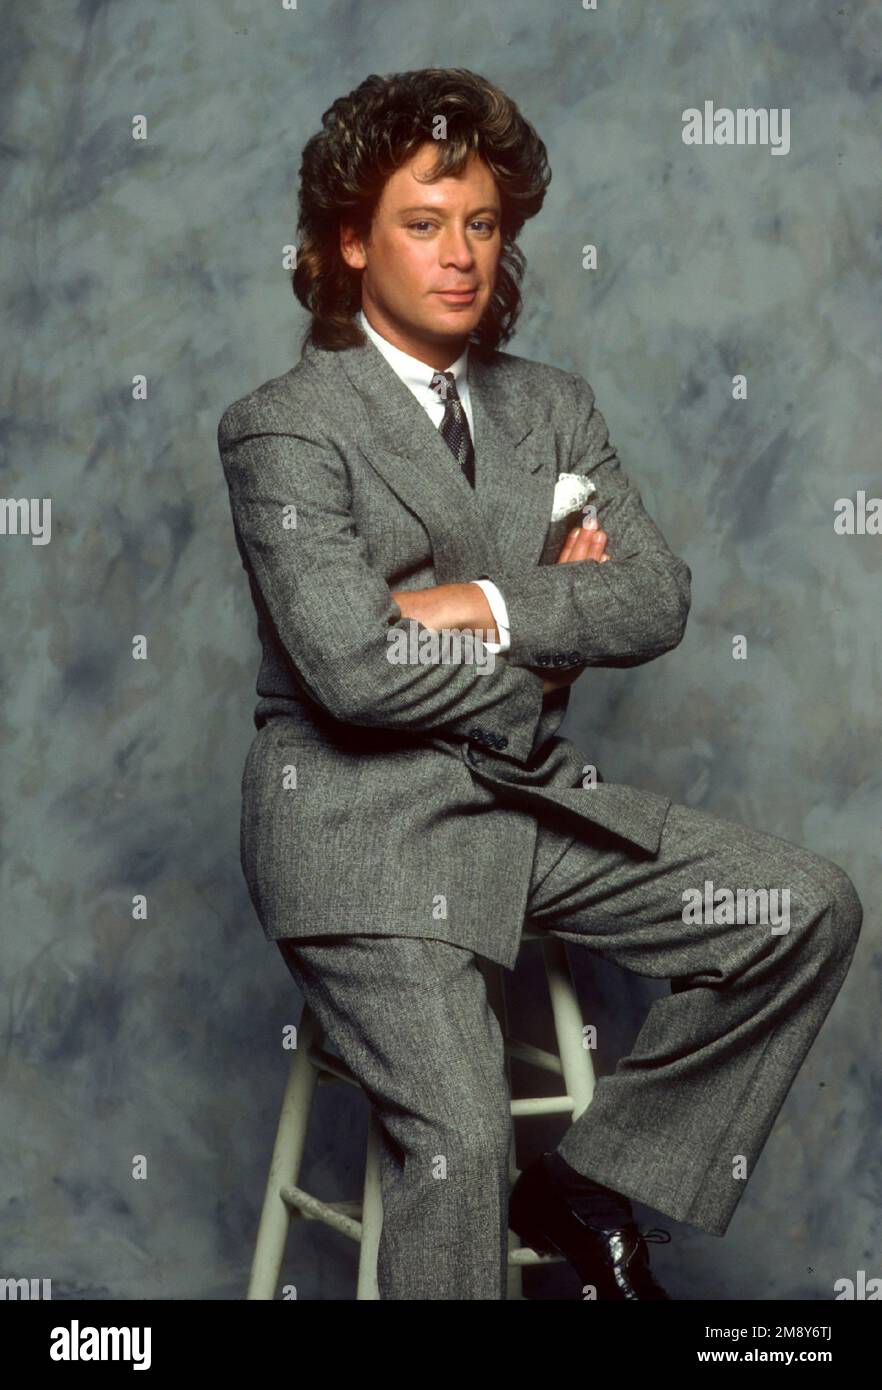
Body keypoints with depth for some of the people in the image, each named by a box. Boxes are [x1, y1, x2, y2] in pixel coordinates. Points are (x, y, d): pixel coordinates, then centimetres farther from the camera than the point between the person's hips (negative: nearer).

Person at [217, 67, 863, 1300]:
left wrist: (479, 606, -15)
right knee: (461, 1139, -23)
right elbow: (352, 668, -19)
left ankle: (590, 1188, 6)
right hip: (363, 828, -6)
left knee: (811, 911, -4)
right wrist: (550, 629, -5)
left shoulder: (553, 406, 12)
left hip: (536, 799, 7)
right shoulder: (282, 429, -7)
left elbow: (657, 599, -1)